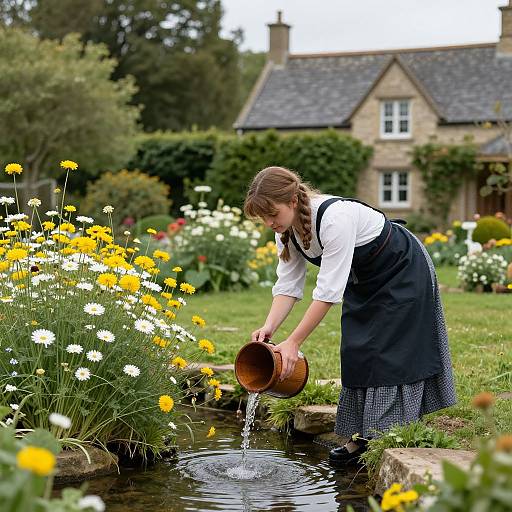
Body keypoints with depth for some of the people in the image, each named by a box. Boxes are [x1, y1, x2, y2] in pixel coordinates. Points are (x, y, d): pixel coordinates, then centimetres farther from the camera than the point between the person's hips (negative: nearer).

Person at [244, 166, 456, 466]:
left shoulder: (335, 218, -38)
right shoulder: (287, 230, -12)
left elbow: (329, 292, -38)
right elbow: (288, 286, -11)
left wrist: (293, 342, -38)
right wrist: (269, 327, -27)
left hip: (402, 274, -8)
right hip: (363, 280, 8)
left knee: (389, 355, -10)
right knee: (357, 352, 4)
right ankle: (360, 437, 10)